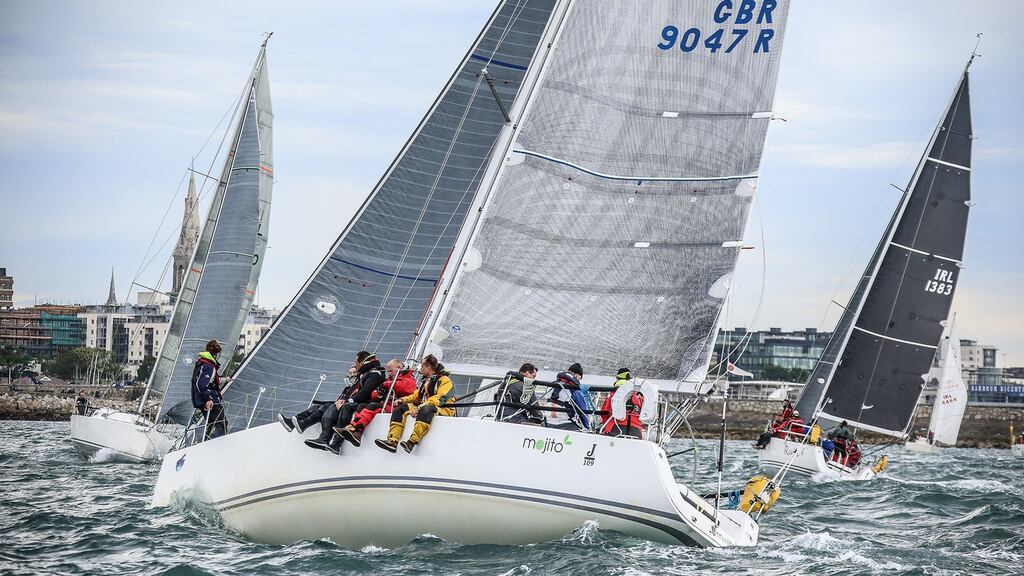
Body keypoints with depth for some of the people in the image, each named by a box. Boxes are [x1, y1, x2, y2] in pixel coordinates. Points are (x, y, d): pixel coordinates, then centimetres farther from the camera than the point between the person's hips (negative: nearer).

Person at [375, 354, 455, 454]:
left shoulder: (444, 380, -5)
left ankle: (412, 442, -53)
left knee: (427, 409, -41)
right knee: (401, 408, -7)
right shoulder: (426, 381, 25)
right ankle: (392, 441, -23)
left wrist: (421, 407, -27)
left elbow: (440, 399, -19)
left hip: (444, 410, -8)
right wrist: (403, 400, 6)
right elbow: (416, 395, 26)